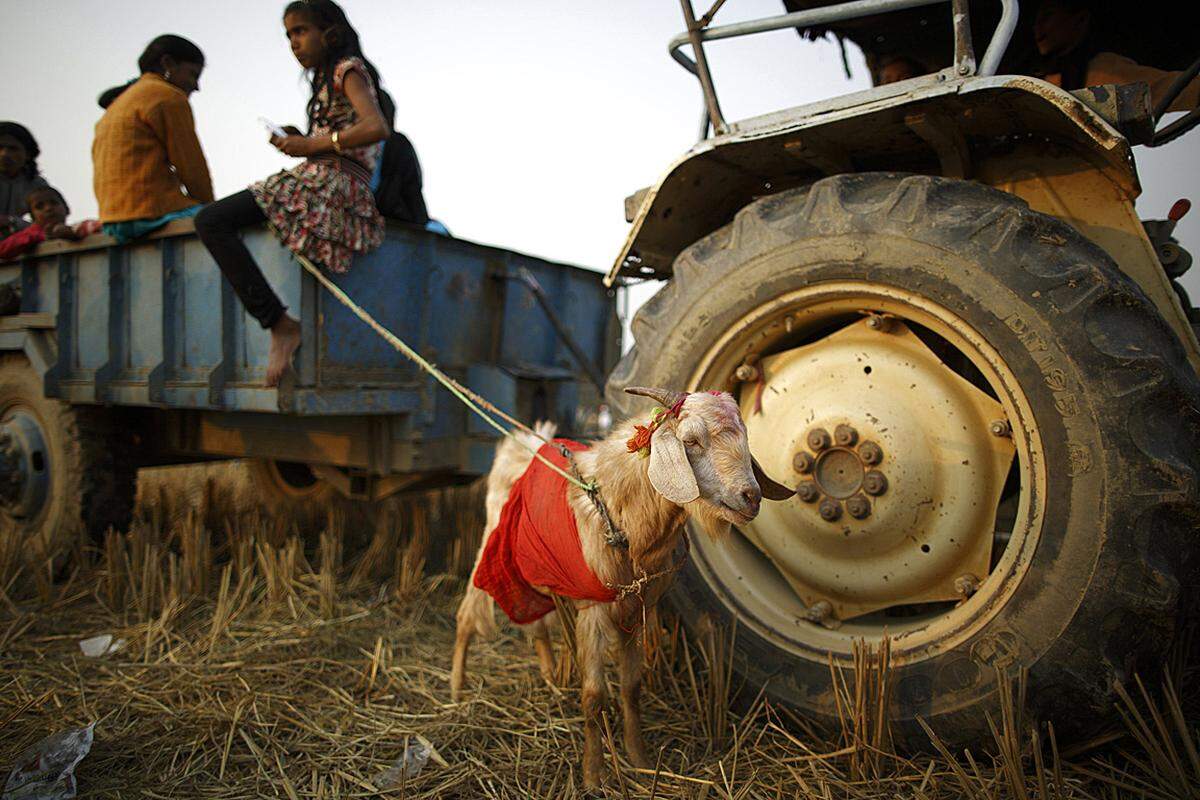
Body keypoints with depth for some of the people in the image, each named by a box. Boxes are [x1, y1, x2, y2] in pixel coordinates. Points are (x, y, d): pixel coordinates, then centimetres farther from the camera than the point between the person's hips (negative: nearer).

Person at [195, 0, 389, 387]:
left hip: (330, 181, -11)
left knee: (211, 221, -18)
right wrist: (297, 143, 10)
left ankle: (281, 324, -24)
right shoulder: (330, 80, 31)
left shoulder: (348, 68, 2)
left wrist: (311, 145, -13)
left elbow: (377, 127, -16)